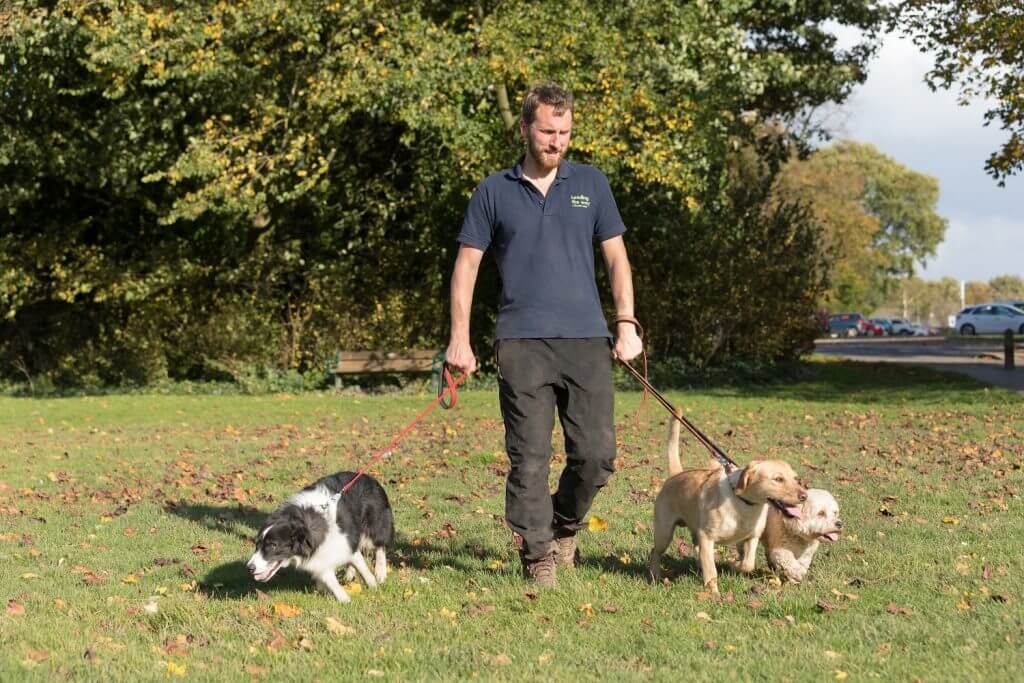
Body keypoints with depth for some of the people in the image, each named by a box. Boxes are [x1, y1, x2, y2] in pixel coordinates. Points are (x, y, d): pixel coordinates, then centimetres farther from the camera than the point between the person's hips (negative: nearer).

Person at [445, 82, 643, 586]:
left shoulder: (590, 184, 11)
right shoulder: (494, 192, 7)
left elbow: (616, 258, 13)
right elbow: (467, 264, 8)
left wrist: (627, 323, 2)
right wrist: (459, 338, 1)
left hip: (586, 341, 2)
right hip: (521, 344, -1)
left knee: (597, 454, -2)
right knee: (528, 458, -4)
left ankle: (564, 526, 24)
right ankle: (537, 555, 7)